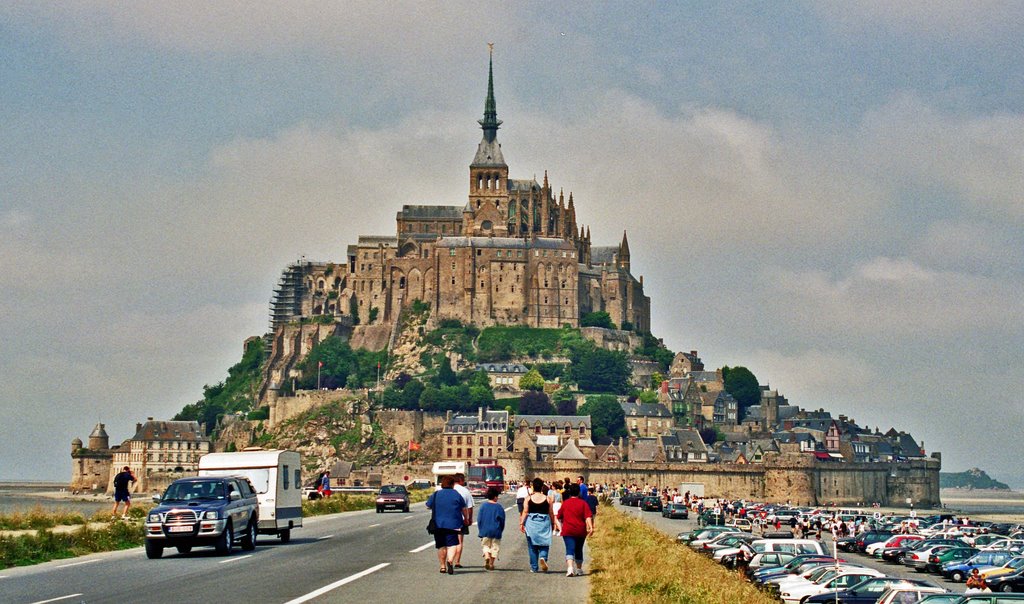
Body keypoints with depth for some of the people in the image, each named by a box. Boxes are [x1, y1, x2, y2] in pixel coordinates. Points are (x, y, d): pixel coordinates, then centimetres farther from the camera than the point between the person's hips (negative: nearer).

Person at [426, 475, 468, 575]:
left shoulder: (435, 494, 5)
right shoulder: (457, 495, 1)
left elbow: (428, 506, 13)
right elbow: (464, 509, 6)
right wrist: (466, 518, 24)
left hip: (438, 524, 2)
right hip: (453, 524, -2)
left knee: (441, 546, 11)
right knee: (452, 544, -6)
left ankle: (442, 566, 13)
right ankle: (450, 561, -31)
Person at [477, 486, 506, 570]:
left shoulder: (483, 506, -1)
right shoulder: (499, 507, -5)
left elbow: (479, 519, 1)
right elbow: (502, 520, -1)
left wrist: (480, 530, 10)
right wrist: (500, 530, 13)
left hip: (485, 530, 1)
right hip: (496, 531, -1)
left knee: (485, 545, 13)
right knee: (495, 547, 9)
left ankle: (487, 556, -15)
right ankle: (491, 564, 9)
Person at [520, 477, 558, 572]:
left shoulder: (528, 498, -2)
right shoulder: (547, 499, -1)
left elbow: (525, 512, -6)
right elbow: (551, 514, 2)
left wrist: (521, 523, -3)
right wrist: (553, 524, 12)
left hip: (531, 523, 0)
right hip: (544, 523, 0)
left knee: (532, 546, 9)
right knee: (544, 545, 7)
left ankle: (534, 567, 11)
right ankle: (543, 557, -23)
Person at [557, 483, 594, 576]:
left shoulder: (565, 503, 4)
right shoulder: (583, 503, 0)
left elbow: (559, 517, 15)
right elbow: (588, 516, -12)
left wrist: (562, 525, 34)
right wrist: (591, 527, -16)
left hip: (568, 531, -1)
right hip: (581, 531, 1)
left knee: (570, 549, -10)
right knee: (579, 550, 17)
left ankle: (570, 568, -32)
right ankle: (579, 570, 29)